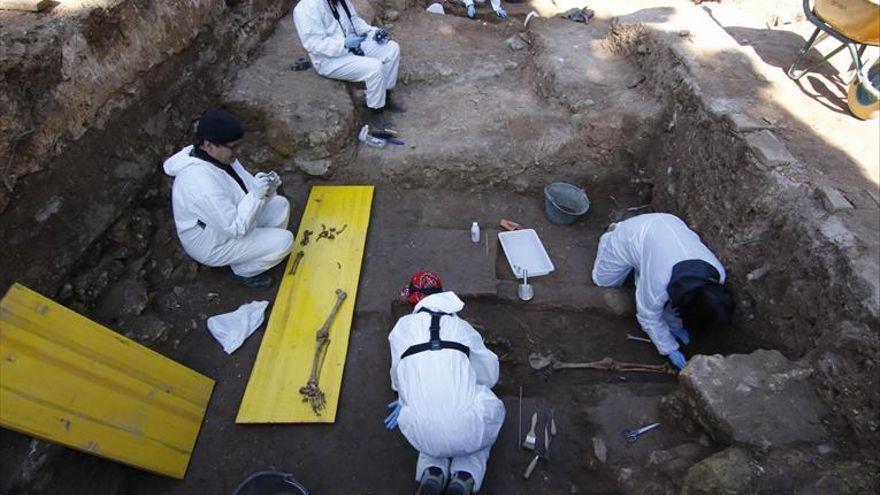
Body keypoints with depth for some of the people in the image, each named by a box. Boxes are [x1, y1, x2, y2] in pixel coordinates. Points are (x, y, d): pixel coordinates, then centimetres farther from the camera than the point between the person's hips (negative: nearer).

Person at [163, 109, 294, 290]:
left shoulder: (220, 155, -10)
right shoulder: (201, 182, -36)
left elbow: (246, 185, 3)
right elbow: (236, 228, -32)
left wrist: (266, 187, -19)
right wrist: (256, 195, -34)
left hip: (229, 220, 9)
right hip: (213, 244, -9)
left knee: (280, 205, 4)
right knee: (284, 241, -17)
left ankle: (258, 250, 20)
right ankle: (244, 271, 7)